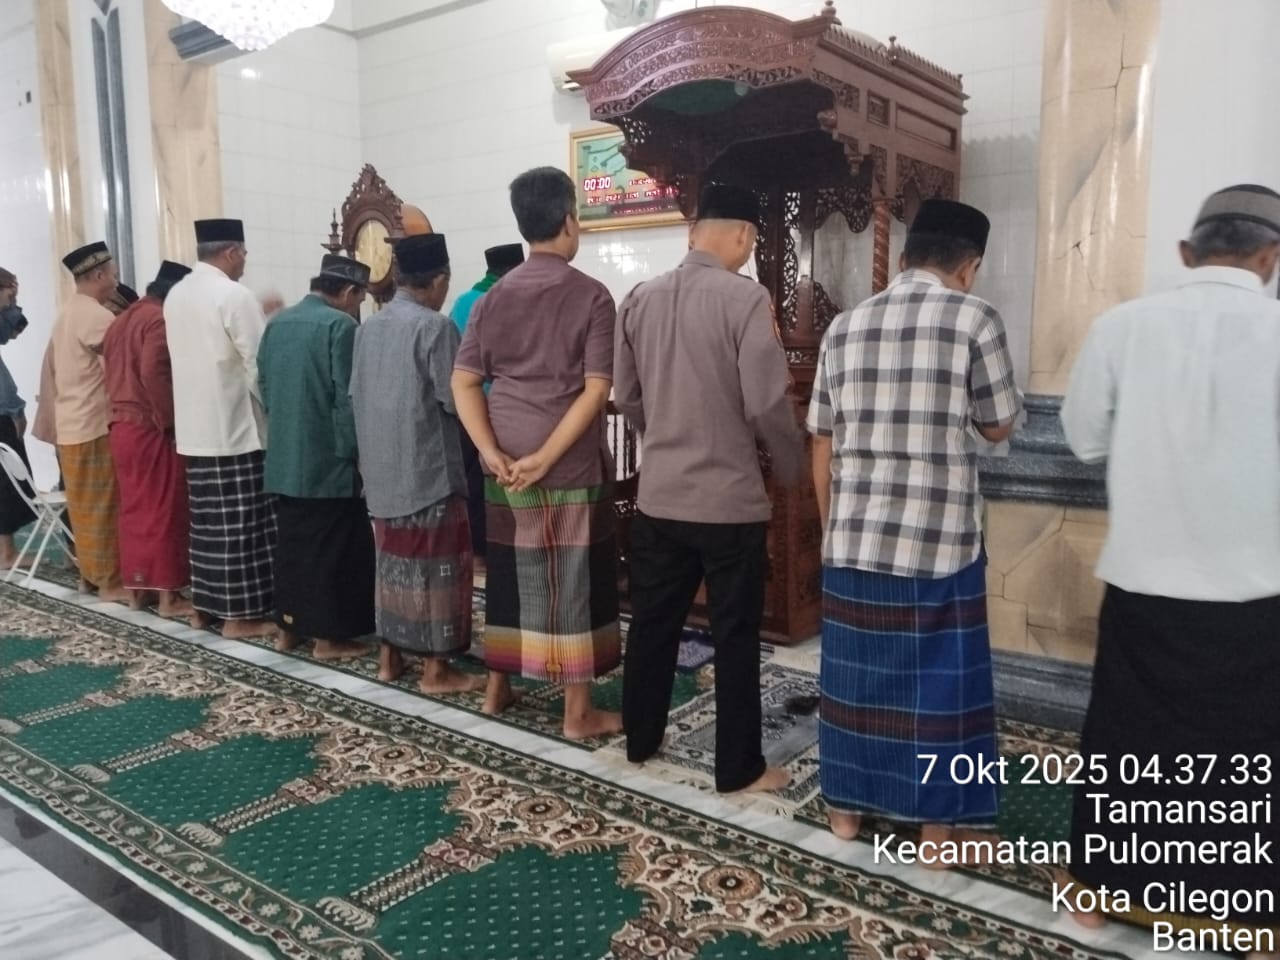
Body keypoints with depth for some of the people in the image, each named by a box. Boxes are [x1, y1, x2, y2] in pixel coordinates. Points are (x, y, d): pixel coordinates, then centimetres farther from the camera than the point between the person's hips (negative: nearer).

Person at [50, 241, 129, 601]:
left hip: (70, 425, 9)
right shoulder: (96, 316, -17)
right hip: (94, 426, -9)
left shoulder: (66, 314, 14)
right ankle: (109, 580, 4)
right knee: (104, 505, -2)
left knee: (84, 505, 15)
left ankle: (88, 573, 23)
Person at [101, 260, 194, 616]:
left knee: (133, 508, 14)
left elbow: (113, 372, 16)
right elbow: (153, 373, -24)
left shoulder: (121, 320, 16)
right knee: (164, 510, -3)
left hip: (122, 427, 9)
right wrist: (169, 421, -17)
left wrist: (123, 410, 16)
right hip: (152, 429, -9)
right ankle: (168, 595, 2)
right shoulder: (161, 319, -13)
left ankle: (136, 588, 20)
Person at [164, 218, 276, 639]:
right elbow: (259, 366, -15)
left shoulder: (175, 295, 10)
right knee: (239, 523, -1)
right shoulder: (234, 296, -14)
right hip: (234, 426, -8)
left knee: (206, 518, 14)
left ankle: (205, 605, 22)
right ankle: (239, 614, 4)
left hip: (194, 426, 8)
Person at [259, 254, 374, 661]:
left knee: (292, 543, 15)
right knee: (332, 550, 1)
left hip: (284, 458, 8)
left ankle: (288, 627, 23)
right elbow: (347, 398, -17)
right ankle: (329, 636, 6)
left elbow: (264, 385, 14)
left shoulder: (276, 322, 10)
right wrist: (353, 452, -9)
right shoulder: (339, 325, -14)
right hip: (329, 460, -7)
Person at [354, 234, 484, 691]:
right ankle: (436, 670, 6)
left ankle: (390, 657, 24)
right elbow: (455, 400, -15)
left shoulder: (368, 327, 9)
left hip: (381, 467, 7)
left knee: (393, 558, 16)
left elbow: (356, 393, 13)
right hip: (428, 466, -7)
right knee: (436, 563, 0)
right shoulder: (435, 327, -14)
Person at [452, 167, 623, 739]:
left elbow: (463, 381, 2)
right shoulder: (591, 296, -7)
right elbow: (596, 390, -16)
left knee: (509, 572, 16)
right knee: (574, 579, 3)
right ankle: (578, 711, 11)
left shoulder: (494, 297, 7)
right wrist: (546, 457, -16)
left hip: (506, 466, 5)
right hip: (572, 466, -5)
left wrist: (492, 453, -5)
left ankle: (497, 688, 29)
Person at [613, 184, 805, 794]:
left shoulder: (640, 299, 4)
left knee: (653, 623, 17)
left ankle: (640, 741, 33)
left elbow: (626, 398, 10)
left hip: (658, 496, 6)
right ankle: (739, 768, 18)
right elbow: (767, 404, -16)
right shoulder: (746, 299, -14)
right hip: (730, 499, -5)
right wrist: (792, 468, 2)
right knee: (735, 637, 7)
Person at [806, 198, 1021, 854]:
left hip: (853, 534, 4)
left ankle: (845, 805, 29)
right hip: (940, 539, -4)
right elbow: (998, 427, 4)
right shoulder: (975, 318, -6)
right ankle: (940, 827, 21)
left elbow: (822, 445, 9)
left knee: (854, 669, 15)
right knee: (942, 677, 9)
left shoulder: (845, 326, 7)